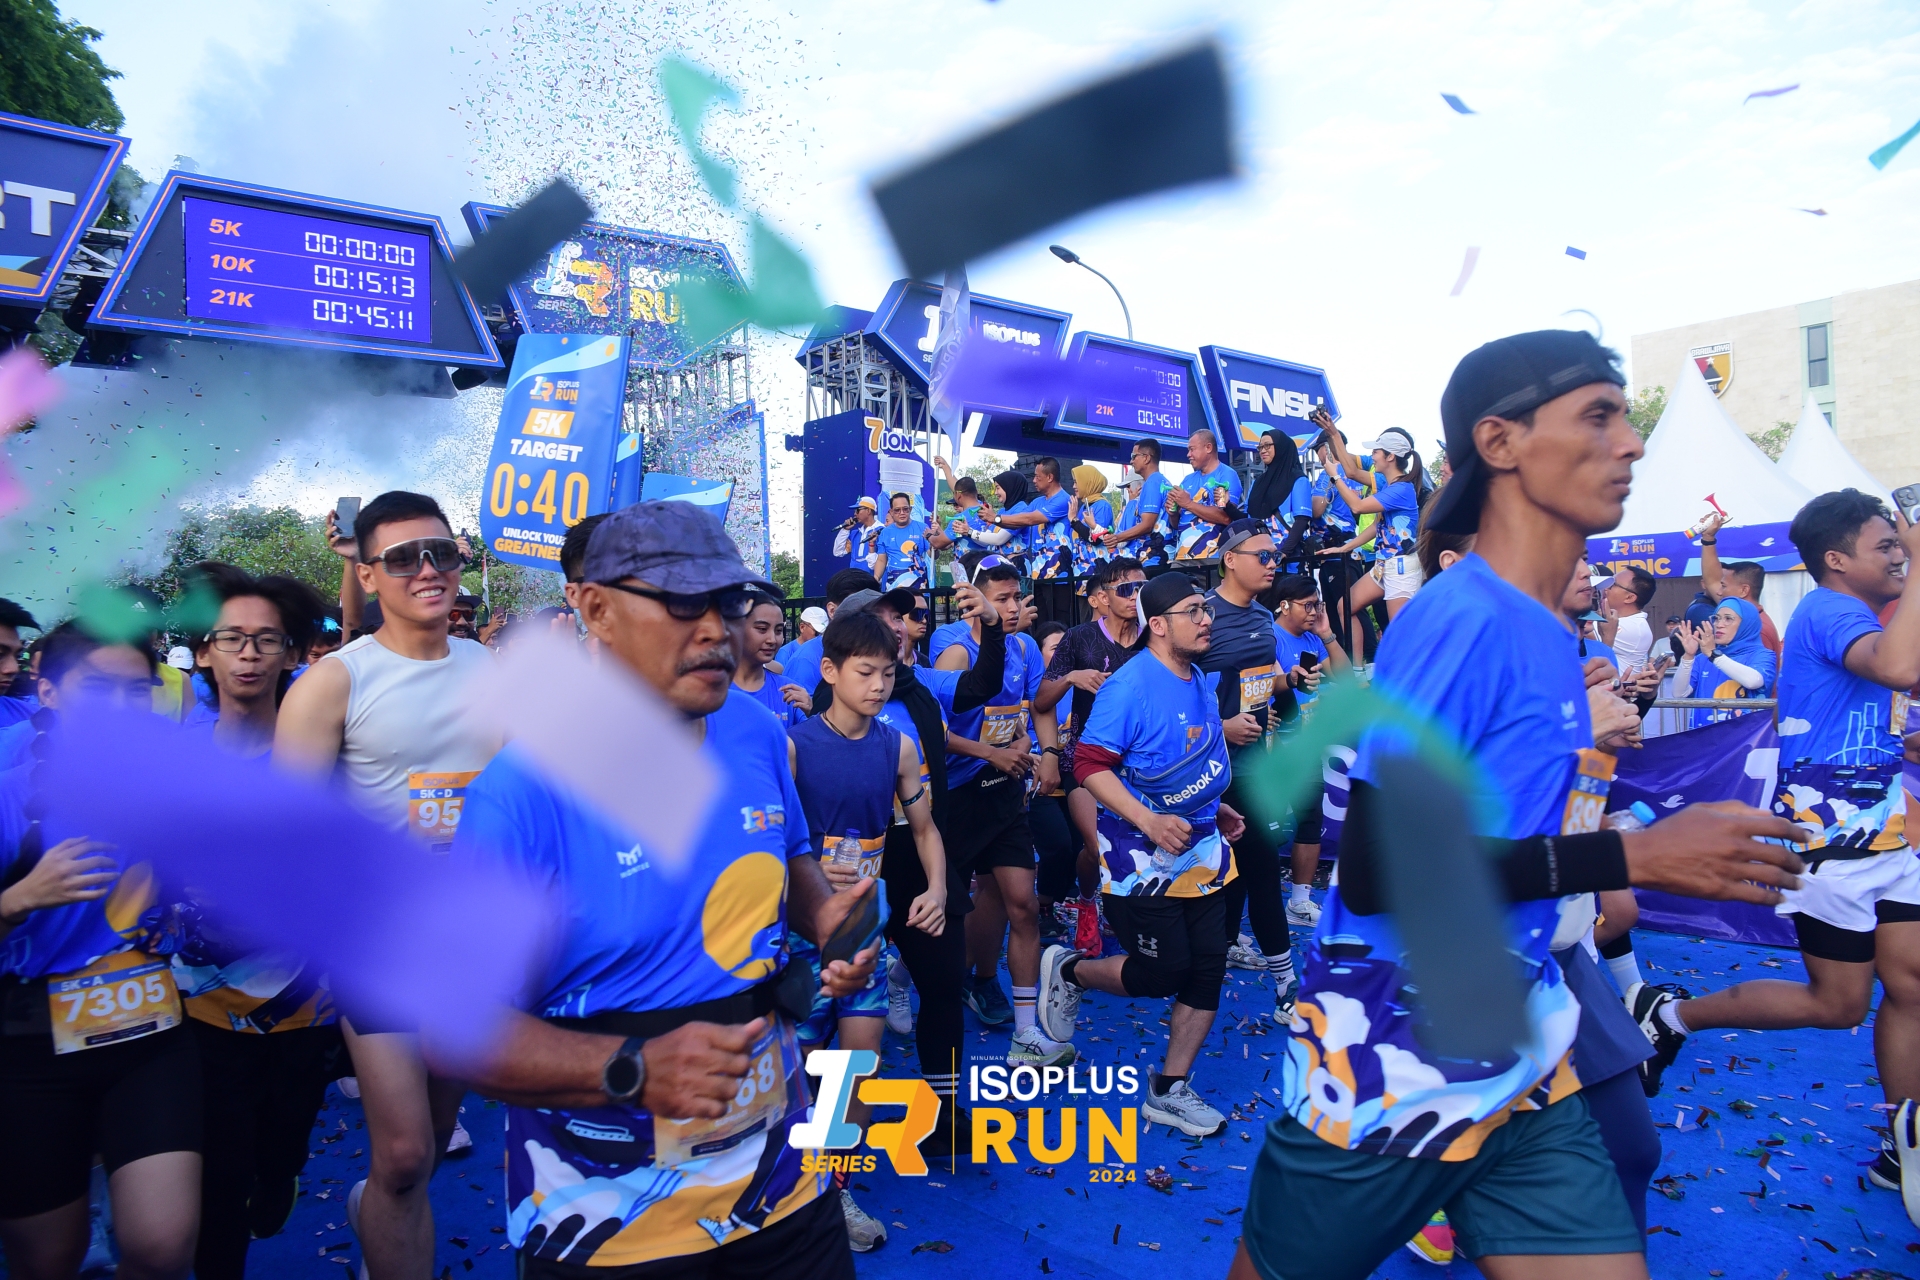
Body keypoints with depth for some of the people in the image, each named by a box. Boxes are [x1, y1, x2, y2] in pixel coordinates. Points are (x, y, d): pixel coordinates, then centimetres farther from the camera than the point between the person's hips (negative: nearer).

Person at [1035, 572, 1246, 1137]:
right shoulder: (1130, 684, -17)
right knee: (1162, 972, -4)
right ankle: (1068, 970, 24)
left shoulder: (1202, 682, 9)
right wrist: (1149, 821, -29)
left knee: (1208, 969, 5)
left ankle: (1169, 1090, 20)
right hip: (1143, 858, -8)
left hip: (1202, 851, 8)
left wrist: (1216, 808, 14)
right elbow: (1090, 765, -21)